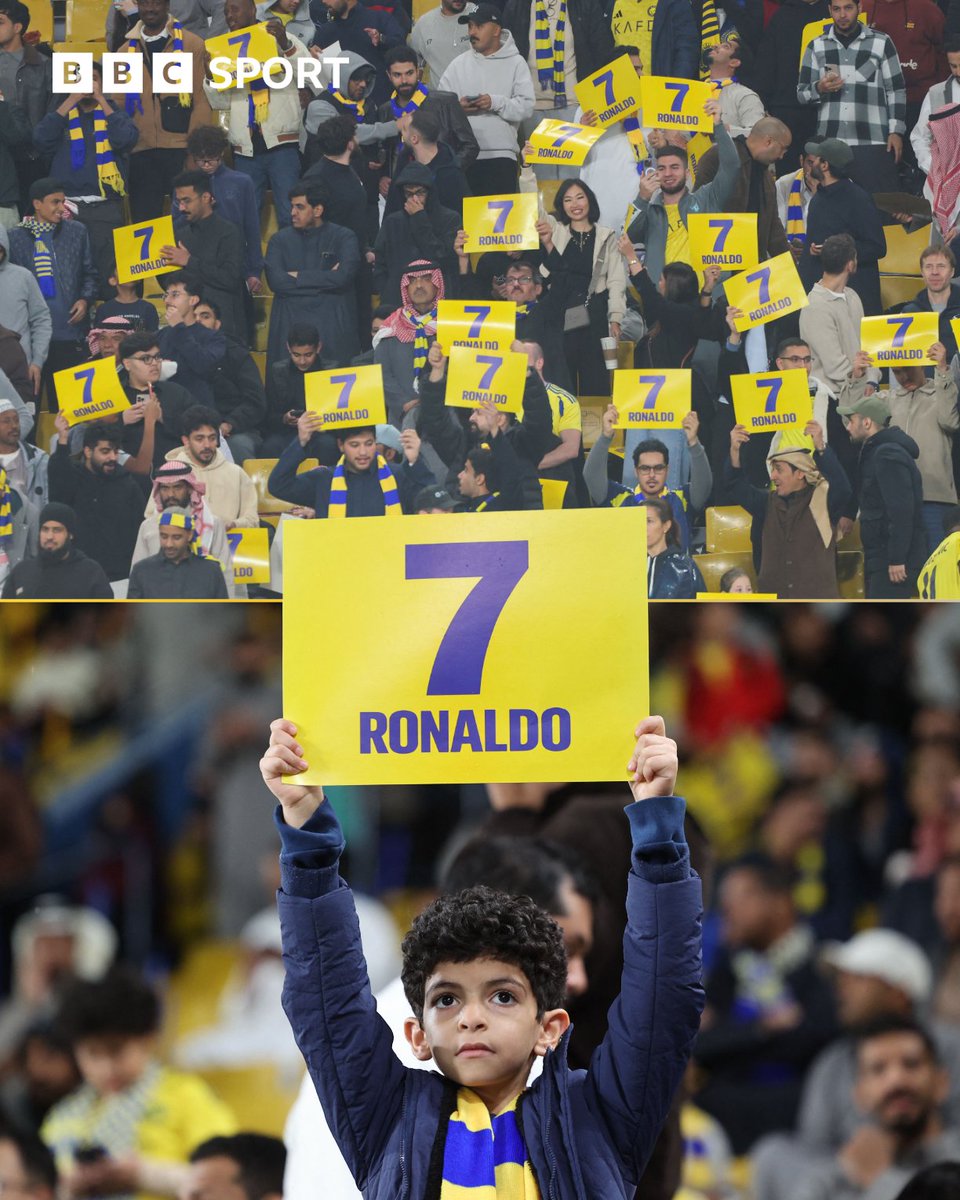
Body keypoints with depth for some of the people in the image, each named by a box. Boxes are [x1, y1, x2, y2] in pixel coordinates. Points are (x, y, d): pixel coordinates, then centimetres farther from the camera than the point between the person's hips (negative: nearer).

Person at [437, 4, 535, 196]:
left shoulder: (515, 64, 3)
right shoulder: (459, 64, 12)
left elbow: (525, 106, -5)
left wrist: (495, 103, -18)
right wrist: (457, 107, -12)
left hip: (501, 156, -3)